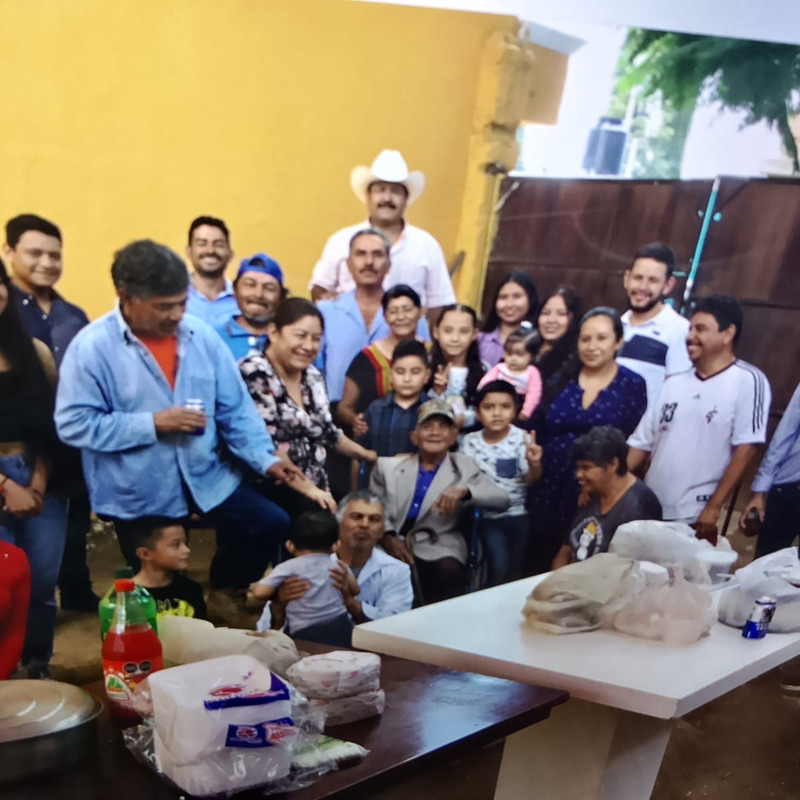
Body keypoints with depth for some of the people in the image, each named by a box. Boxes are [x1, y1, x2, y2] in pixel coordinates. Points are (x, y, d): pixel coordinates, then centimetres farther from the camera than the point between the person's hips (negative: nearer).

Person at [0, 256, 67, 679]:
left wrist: (38, 483, -2)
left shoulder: (34, 350, 8)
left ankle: (39, 672, 26)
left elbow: (50, 426, 8)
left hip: (40, 484, 4)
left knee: (42, 584, 9)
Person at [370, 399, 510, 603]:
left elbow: (502, 500, 2)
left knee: (449, 571, -33)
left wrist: (464, 490, -17)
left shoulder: (463, 466, 11)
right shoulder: (389, 465, 14)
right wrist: (387, 538, -11)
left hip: (438, 550, -1)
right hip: (390, 544, 1)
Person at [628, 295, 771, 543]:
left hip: (696, 517, -5)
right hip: (648, 511, 5)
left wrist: (713, 507, -13)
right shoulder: (675, 383, 9)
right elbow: (641, 443, 11)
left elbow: (745, 448, -11)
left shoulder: (747, 381, -6)